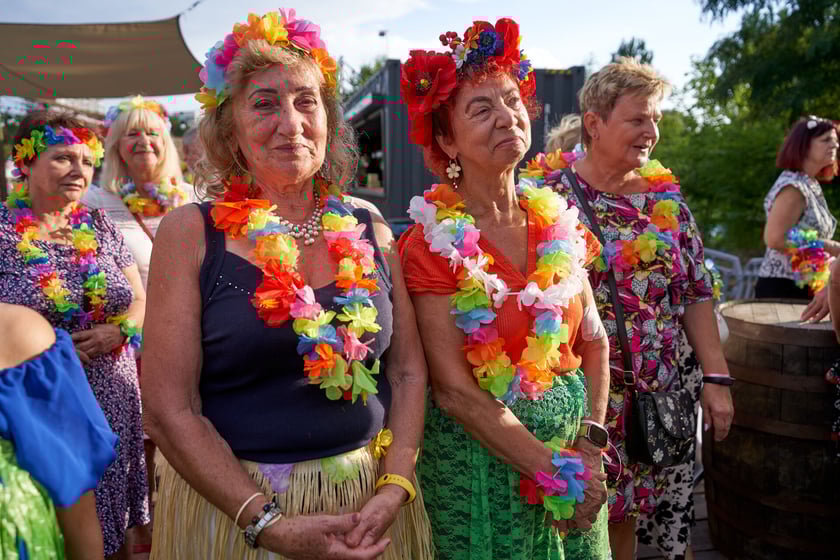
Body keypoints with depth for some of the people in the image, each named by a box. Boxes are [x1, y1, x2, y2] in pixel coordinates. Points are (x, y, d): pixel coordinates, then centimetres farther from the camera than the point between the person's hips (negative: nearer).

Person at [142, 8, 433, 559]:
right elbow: (168, 408, -11)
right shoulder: (191, 233, -8)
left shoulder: (367, 226, 0)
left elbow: (409, 371, 2)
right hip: (231, 506, -2)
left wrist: (394, 488, -9)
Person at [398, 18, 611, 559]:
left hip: (575, 439, 5)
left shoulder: (558, 220, -1)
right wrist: (553, 471, -16)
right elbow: (455, 391, -17)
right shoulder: (433, 242, -16)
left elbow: (594, 342, 4)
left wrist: (591, 444, -6)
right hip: (482, 450, -5)